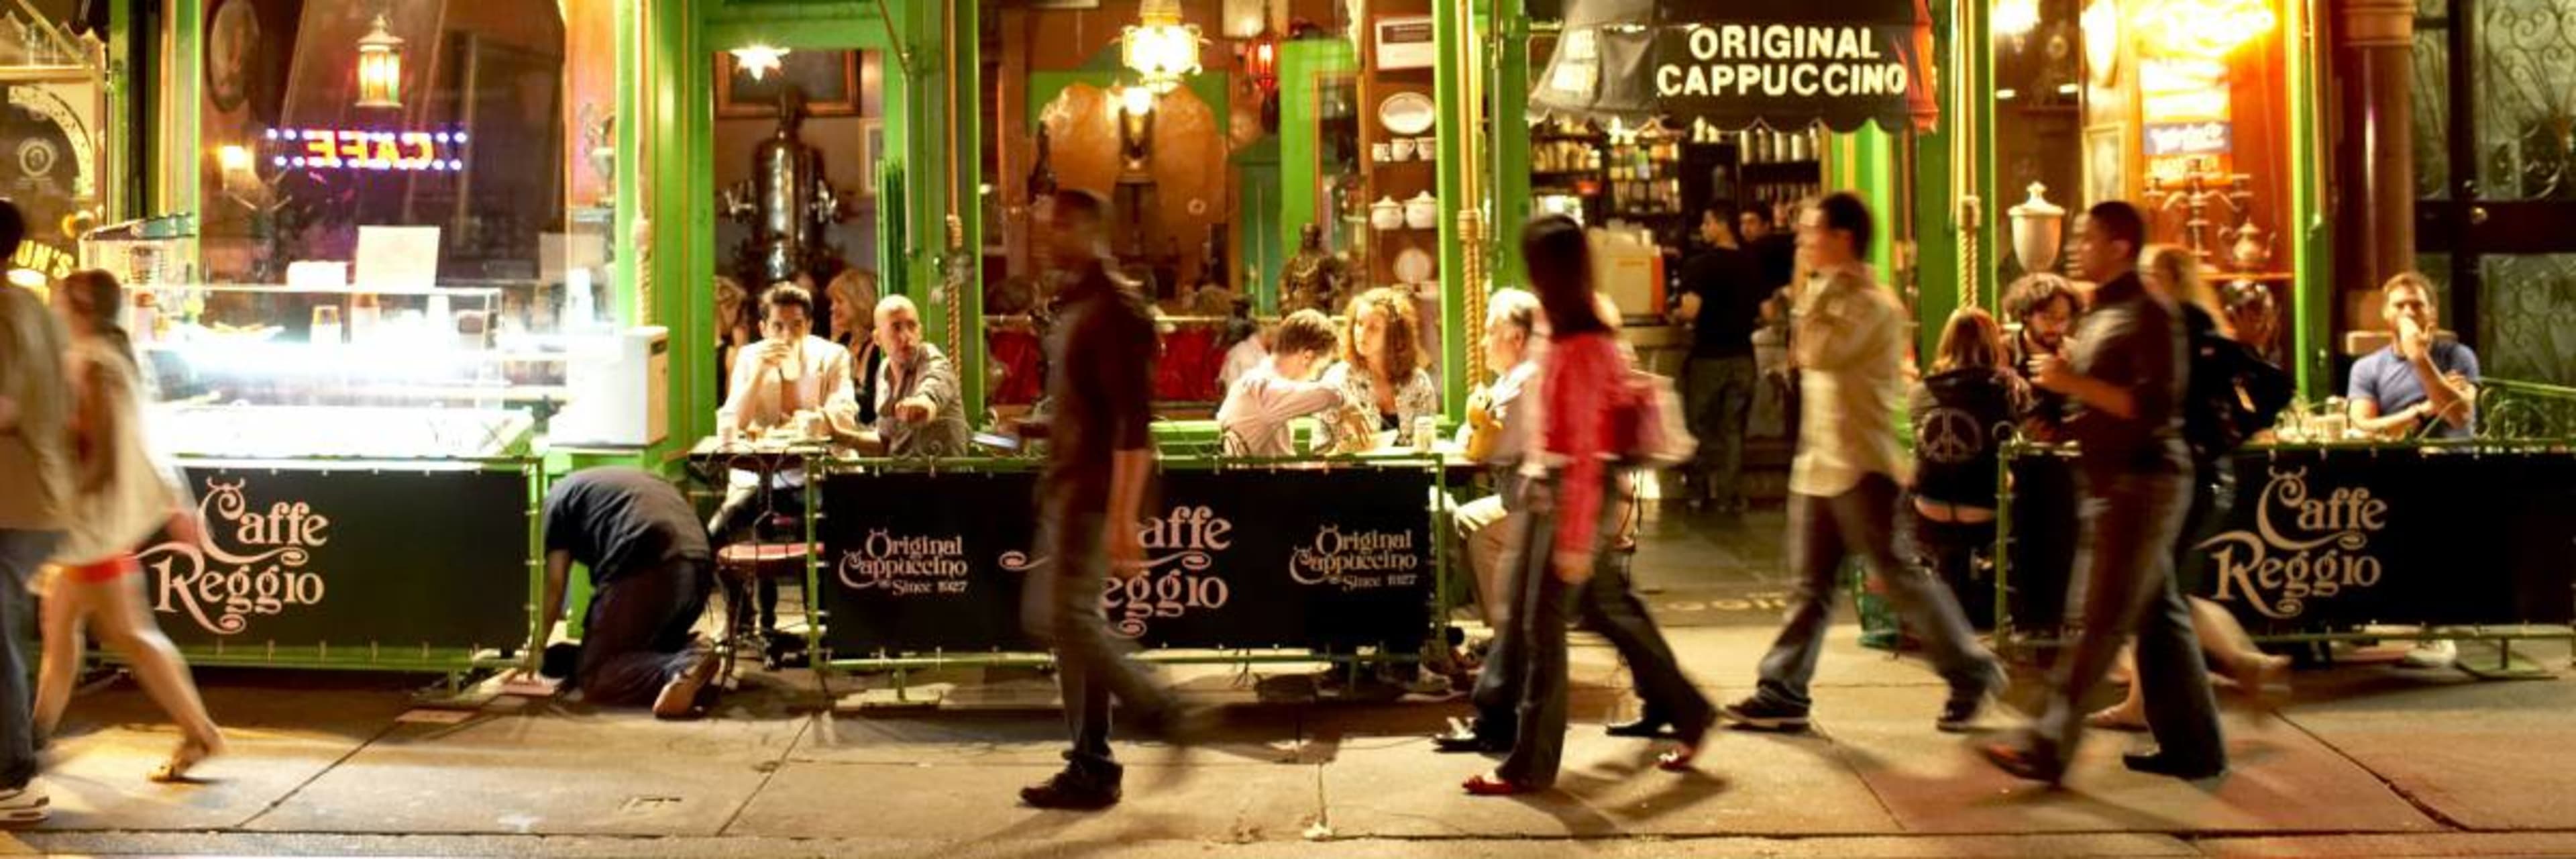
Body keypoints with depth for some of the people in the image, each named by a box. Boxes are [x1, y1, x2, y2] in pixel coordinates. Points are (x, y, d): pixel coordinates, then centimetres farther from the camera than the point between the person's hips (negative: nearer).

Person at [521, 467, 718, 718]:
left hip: (645, 569, -7)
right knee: (650, 646, 28)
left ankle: (679, 669, -22)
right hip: (700, 567, 7)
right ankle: (689, 652, -4)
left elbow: (554, 584, 12)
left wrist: (537, 648, 22)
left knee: (593, 677, 2)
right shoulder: (636, 482, 38)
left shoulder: (558, 497, 19)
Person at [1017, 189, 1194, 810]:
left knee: (1071, 619, -6)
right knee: (1045, 617, 13)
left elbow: (1134, 425, -21)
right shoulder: (1074, 307, 15)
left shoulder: (1115, 311, -16)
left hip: (1095, 494, -10)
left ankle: (1092, 771, 7)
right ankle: (1154, 709, 21)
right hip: (1064, 489, 10)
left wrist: (1123, 520, -26)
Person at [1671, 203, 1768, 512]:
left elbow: (1690, 311, -21)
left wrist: (1676, 316, 0)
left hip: (1708, 356, -3)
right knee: (1733, 428, 10)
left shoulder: (1699, 264, -13)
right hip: (1742, 356, 3)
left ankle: (1697, 491, 19)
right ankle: (1729, 495, 11)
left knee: (1700, 426, 12)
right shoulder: (1754, 264, 1)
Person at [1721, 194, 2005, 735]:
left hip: (1861, 467, -9)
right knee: (1810, 587, 8)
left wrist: (1815, 292, -18)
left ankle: (1972, 673, 15)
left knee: (1898, 577, -1)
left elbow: (1818, 352, -26)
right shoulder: (1835, 297, 15)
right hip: (1817, 465, 9)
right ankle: (1782, 694, 10)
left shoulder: (1873, 304, -14)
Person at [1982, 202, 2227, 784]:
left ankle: (2048, 746, -9)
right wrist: (2064, 411, 9)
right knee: (2159, 615, 13)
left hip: (2141, 482, -10)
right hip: (2114, 481, 10)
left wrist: (2075, 383, -21)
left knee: (2102, 621, -8)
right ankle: (2193, 746, 20)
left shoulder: (2149, 315, -13)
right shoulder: (2101, 314, 17)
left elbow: (2155, 405, -22)